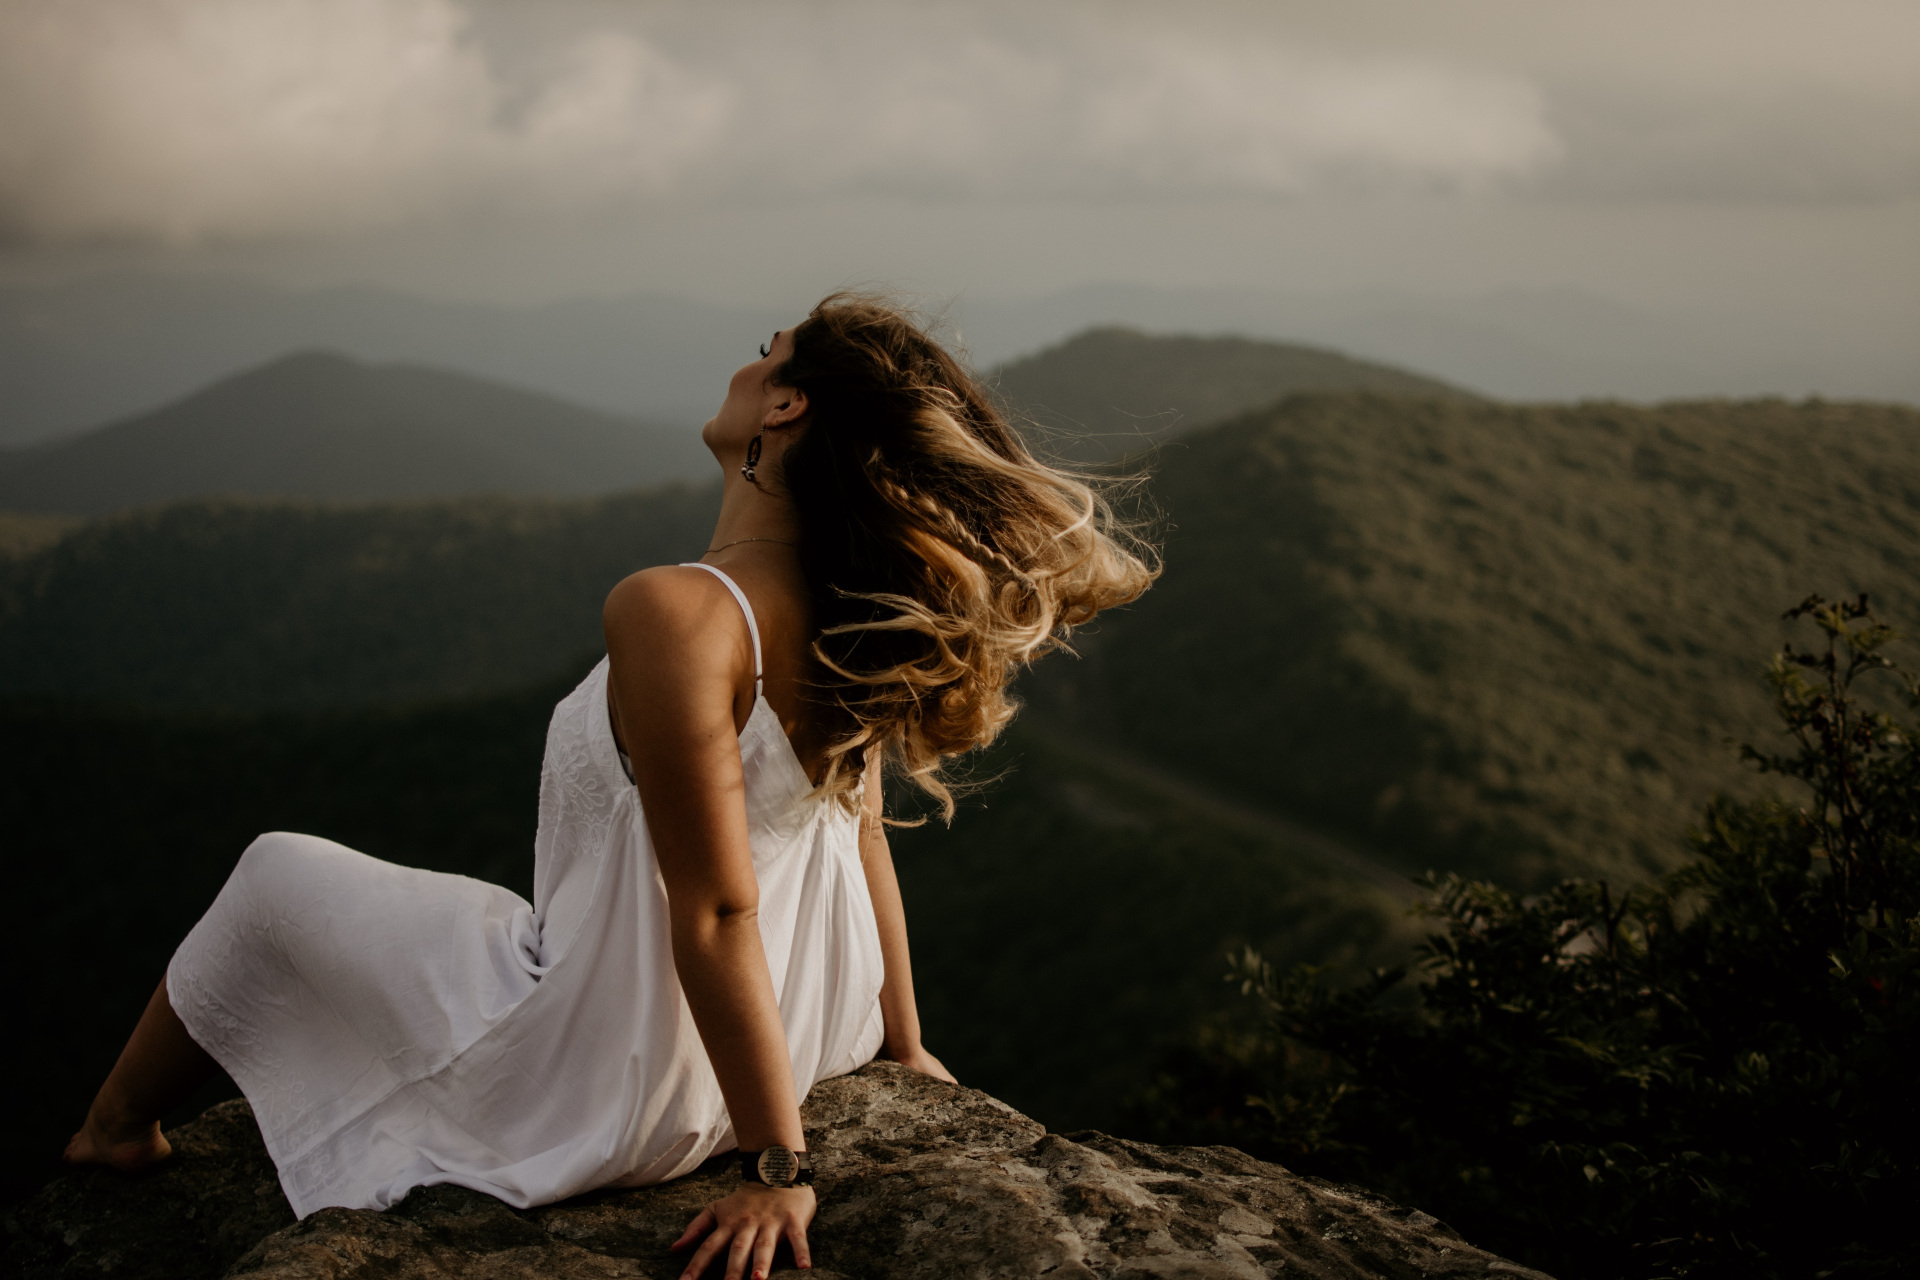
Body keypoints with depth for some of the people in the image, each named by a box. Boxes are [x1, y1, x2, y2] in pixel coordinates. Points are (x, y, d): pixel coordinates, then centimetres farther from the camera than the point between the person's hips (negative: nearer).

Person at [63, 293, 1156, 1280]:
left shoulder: (676, 615, -32)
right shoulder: (852, 618, -9)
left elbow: (717, 913, -29)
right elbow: (866, 828, 3)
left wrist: (776, 1164, -20)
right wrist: (903, 1045, 15)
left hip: (606, 1106, -7)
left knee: (274, 875, 15)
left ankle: (115, 1129, 41)